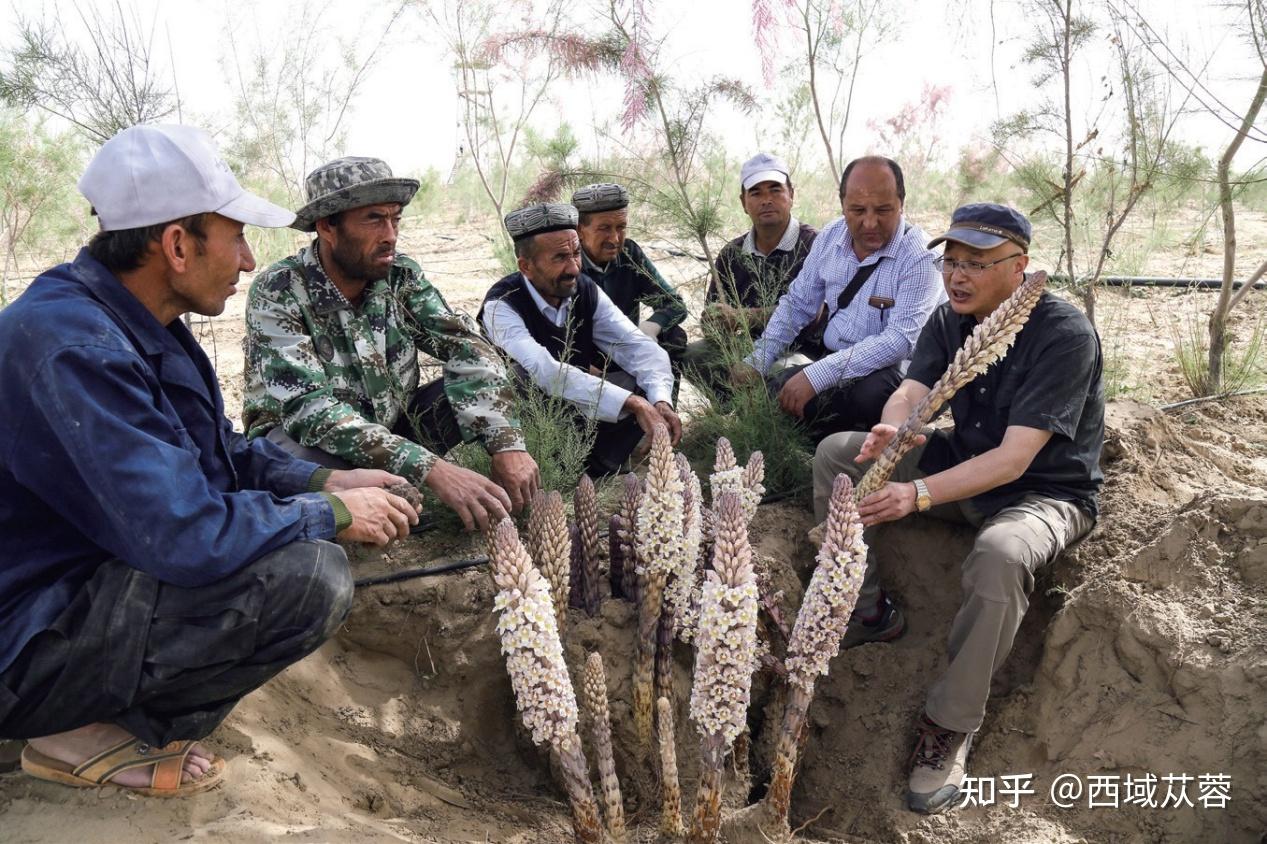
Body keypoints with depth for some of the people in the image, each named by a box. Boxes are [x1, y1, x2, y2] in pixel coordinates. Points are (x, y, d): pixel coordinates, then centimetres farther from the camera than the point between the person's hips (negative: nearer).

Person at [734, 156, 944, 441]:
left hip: (893, 371, -5)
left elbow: (900, 340, -24)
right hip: (831, 365, 5)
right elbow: (797, 305, 14)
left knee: (870, 396, -37)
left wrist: (816, 376, -30)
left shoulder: (920, 257, -15)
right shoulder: (830, 237, 4)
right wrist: (755, 363, 2)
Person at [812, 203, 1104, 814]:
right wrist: (891, 431, -41)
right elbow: (910, 394, -15)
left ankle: (952, 723, -20)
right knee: (837, 451, -6)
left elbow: (1013, 460, -32)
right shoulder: (949, 320, -3)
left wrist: (919, 494, -45)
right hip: (963, 462, 7)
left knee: (1000, 553, -40)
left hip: (1046, 491, -6)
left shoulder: (1065, 336, -24)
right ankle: (865, 613, 3)